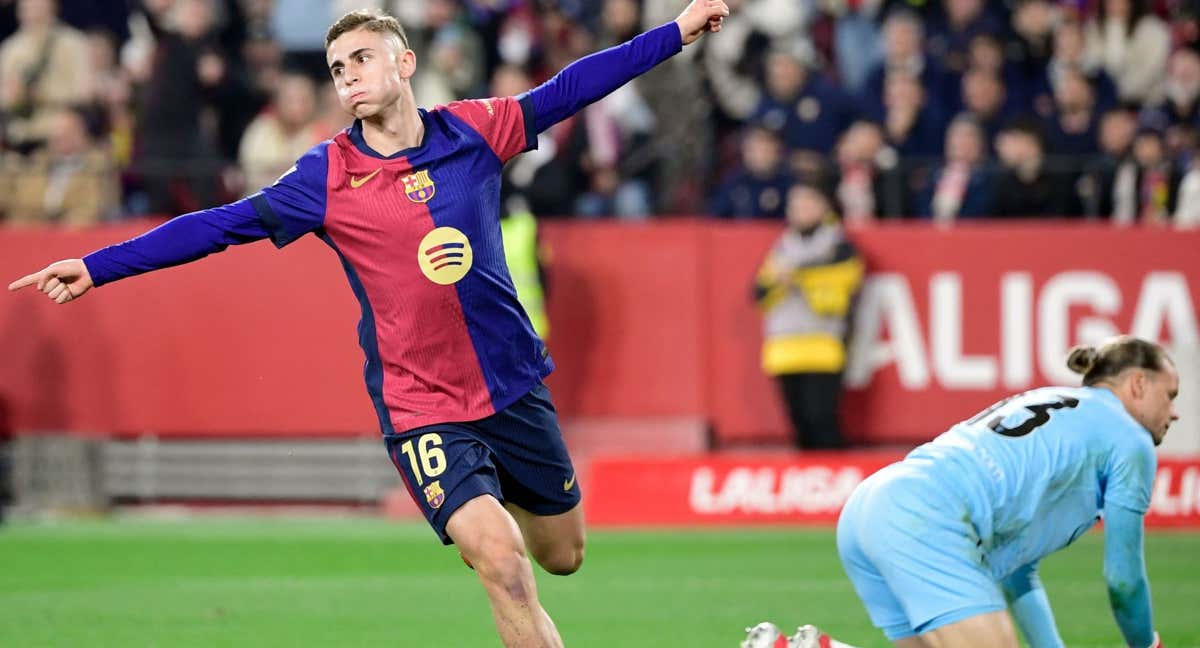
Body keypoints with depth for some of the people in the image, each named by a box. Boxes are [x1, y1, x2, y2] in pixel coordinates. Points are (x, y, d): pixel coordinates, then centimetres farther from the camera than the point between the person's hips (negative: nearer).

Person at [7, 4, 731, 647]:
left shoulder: (474, 130, -3)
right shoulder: (325, 178, -8)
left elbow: (569, 88, 6)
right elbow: (217, 227, -7)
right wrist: (96, 267, -11)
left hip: (515, 385, 3)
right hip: (420, 406, -3)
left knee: (562, 554, 16)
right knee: (501, 561, -21)